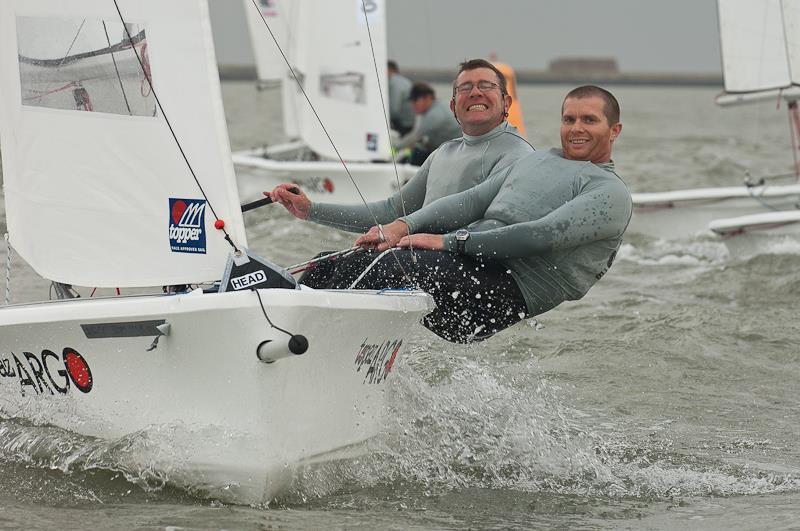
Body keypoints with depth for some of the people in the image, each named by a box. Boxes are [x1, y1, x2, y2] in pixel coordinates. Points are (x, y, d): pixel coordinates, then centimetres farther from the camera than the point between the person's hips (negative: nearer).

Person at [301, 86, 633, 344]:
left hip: (507, 284, -8)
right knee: (331, 266, -7)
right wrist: (404, 226, 0)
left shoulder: (611, 194, 1)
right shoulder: (538, 160, 27)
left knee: (384, 266, -31)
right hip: (463, 259, 8)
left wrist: (450, 241, -17)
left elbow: (546, 235, -14)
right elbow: (474, 200, 18)